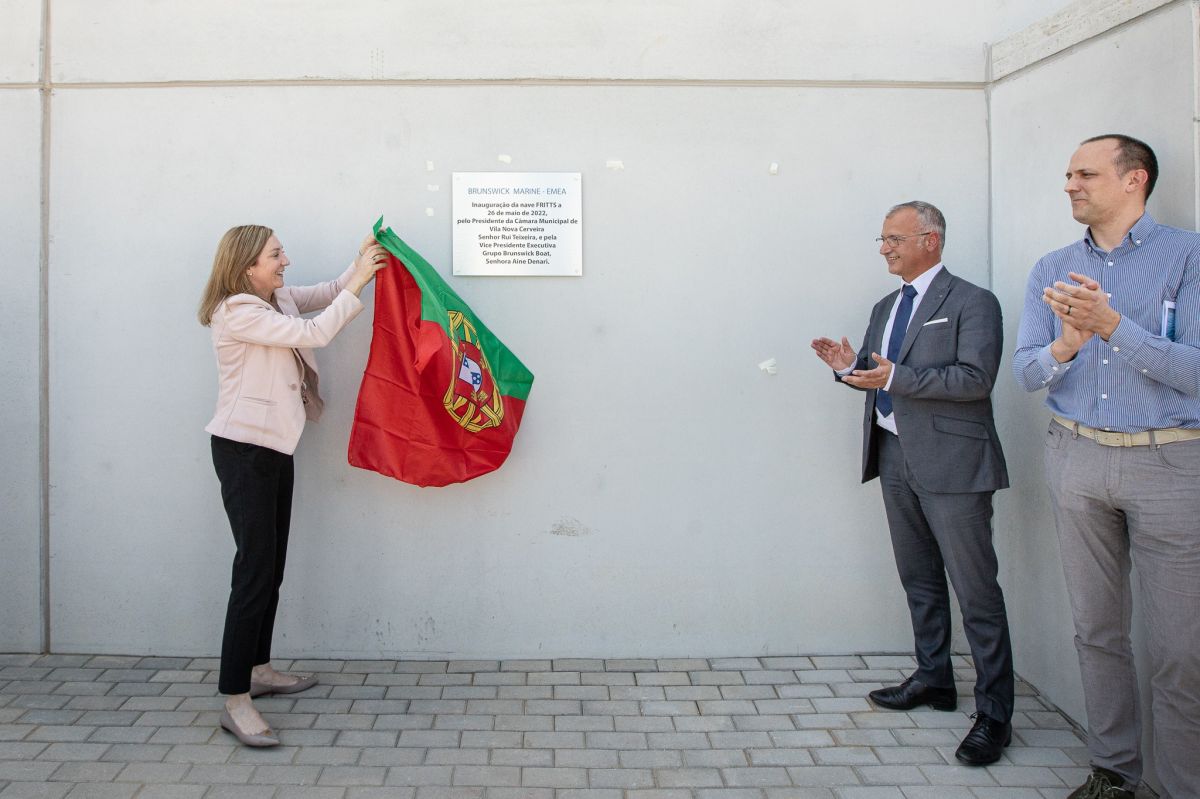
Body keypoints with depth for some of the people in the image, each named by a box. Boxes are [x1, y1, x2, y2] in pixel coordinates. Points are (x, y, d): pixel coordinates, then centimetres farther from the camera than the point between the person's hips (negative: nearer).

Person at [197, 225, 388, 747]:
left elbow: (327, 295, 16)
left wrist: (359, 266, -2)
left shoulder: (277, 299, 10)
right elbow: (314, 333, -22)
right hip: (243, 449, -9)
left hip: (275, 447, 10)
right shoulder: (236, 311, -17)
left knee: (271, 567, 14)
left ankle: (258, 669, 27)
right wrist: (358, 284, -17)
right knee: (254, 571, -12)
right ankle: (235, 702, -7)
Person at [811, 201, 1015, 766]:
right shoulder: (886, 307, 17)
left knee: (975, 587, -4)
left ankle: (994, 714, 4)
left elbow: (975, 378, -18)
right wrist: (850, 366, -1)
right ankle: (933, 678, 32)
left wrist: (896, 377, -23)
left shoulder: (972, 303, -7)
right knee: (918, 578, 17)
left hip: (951, 462, -8)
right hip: (895, 456, 8)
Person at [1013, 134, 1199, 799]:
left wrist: (1112, 325, -24)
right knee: (1097, 630, 12)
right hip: (1077, 457, 4)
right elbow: (1026, 371, 3)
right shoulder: (1052, 270, 9)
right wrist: (1064, 347, -19)